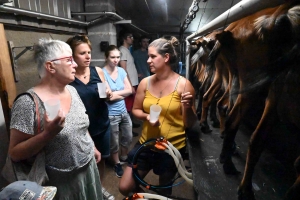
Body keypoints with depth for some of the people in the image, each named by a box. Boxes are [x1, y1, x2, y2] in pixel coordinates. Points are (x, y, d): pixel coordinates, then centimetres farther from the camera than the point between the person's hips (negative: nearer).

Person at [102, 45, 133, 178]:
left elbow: (129, 90, -2)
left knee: (128, 138, 20)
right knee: (114, 143, 14)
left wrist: (116, 93, -14)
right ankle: (117, 164, 39)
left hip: (124, 111, 6)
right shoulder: (102, 73, -16)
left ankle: (124, 158, 47)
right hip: (111, 115, -5)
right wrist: (122, 94, -9)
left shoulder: (121, 71, 2)